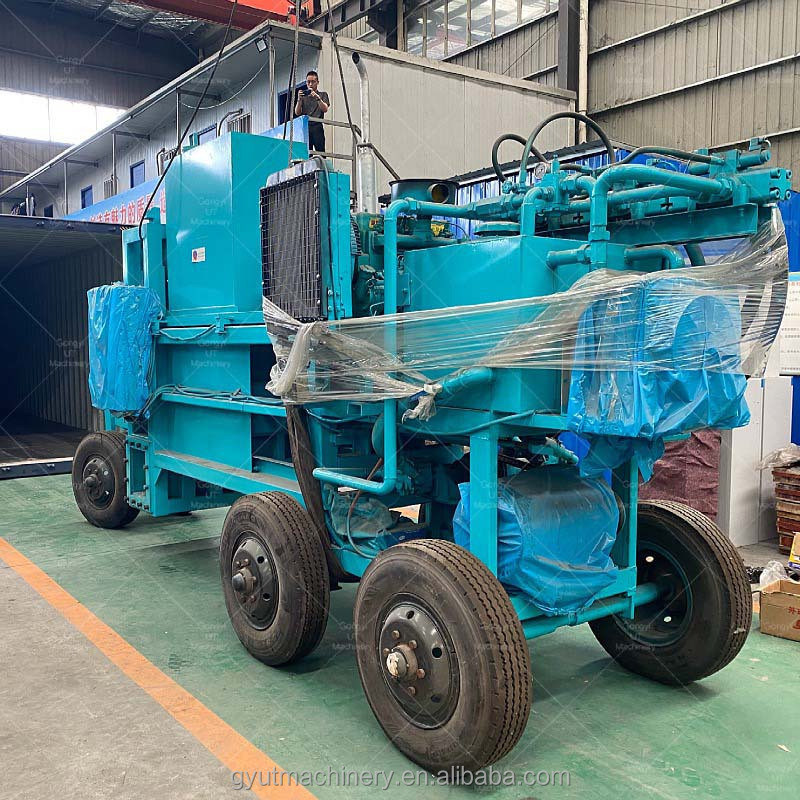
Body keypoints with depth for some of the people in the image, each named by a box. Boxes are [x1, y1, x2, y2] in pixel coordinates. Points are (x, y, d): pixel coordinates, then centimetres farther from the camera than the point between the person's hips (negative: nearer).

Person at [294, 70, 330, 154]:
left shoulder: (323, 94, 17)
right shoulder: (304, 96, 21)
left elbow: (325, 109, 0)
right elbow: (297, 113, 11)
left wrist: (317, 98, -14)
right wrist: (299, 99, -4)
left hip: (317, 127, -2)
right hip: (305, 127, 2)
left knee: (320, 152, -13)